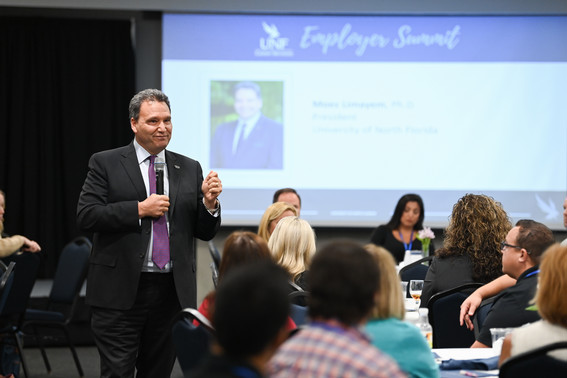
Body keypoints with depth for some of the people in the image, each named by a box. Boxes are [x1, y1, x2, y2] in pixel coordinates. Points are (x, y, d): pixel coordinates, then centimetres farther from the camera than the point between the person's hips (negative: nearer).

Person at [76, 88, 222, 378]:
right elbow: (85, 216, -9)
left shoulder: (190, 169, 12)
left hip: (172, 291, 4)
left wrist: (209, 202, -9)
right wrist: (140, 209, -14)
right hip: (120, 291, -4)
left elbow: (205, 233, 11)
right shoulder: (105, 164, 2)